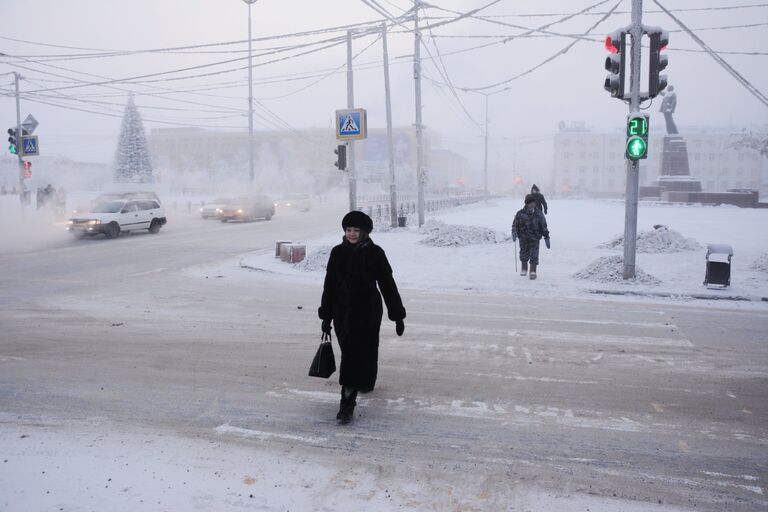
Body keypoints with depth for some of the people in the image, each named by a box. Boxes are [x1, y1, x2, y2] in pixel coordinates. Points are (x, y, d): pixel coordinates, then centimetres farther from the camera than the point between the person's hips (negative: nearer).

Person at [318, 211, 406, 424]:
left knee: (366, 351, -3)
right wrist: (326, 316, 9)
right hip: (343, 312, 3)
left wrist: (398, 315, -2)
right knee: (350, 352, 7)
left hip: (368, 312, -3)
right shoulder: (337, 252, 3)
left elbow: (387, 284, -2)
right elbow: (329, 285, 8)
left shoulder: (375, 253, -5)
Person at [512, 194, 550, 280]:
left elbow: (544, 226, 6)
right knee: (524, 254, 12)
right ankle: (524, 269, 34)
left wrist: (546, 237, 5)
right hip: (523, 238, 1)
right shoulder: (520, 213, -4)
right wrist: (514, 232, -14)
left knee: (534, 255, -10)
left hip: (535, 238, -1)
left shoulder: (539, 214, -1)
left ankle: (533, 272, -7)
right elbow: (515, 224, 4)